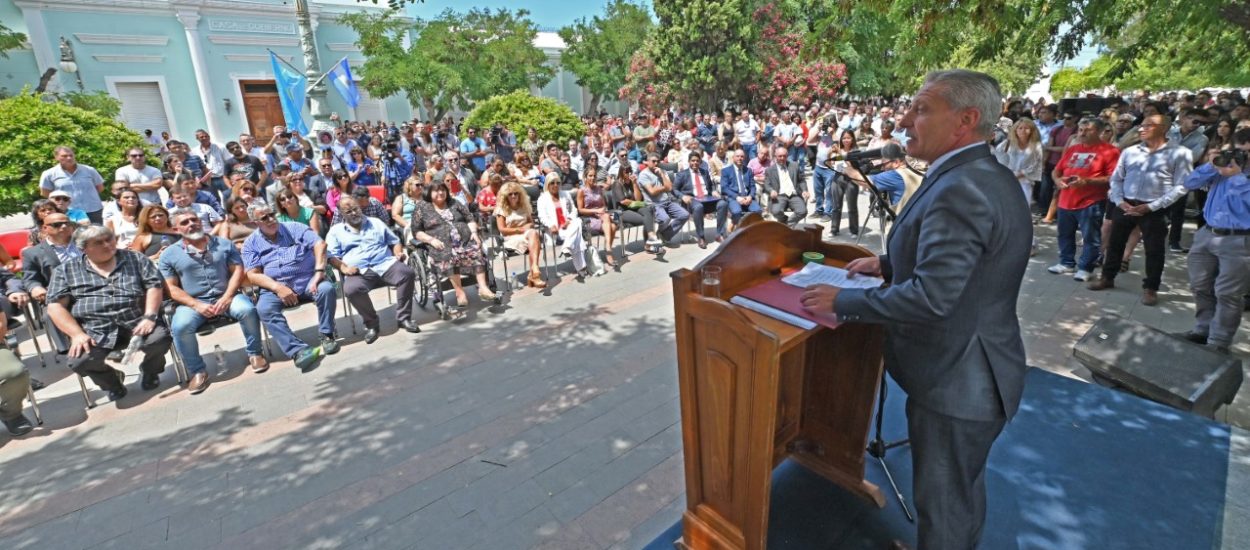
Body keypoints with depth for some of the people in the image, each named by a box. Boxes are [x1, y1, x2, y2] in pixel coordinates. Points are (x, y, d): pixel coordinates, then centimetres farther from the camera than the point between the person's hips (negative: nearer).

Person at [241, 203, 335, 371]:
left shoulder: (294, 227, 9)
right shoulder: (251, 243, 10)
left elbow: (320, 244, -4)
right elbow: (253, 275, 0)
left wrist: (319, 271, -19)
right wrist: (278, 288, -18)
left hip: (307, 280, 0)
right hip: (276, 287, 0)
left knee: (327, 288, -31)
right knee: (264, 308, -30)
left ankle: (327, 336, -13)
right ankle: (299, 350, -36)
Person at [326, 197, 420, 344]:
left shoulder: (376, 223, 23)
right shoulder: (335, 231, 17)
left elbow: (394, 241, 24)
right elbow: (331, 256, 6)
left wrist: (399, 253, 2)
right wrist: (343, 268, -14)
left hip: (385, 264, 2)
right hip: (359, 271, -1)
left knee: (408, 273, -29)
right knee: (351, 289, -36)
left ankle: (404, 317, -16)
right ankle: (371, 323, -12)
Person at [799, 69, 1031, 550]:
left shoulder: (960, 190, -27)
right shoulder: (988, 177, 6)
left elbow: (931, 297, -32)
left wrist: (842, 301, -22)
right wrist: (889, 263, 12)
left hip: (956, 381, -10)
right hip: (975, 371, 10)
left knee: (943, 505, 11)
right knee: (964, 491, 29)